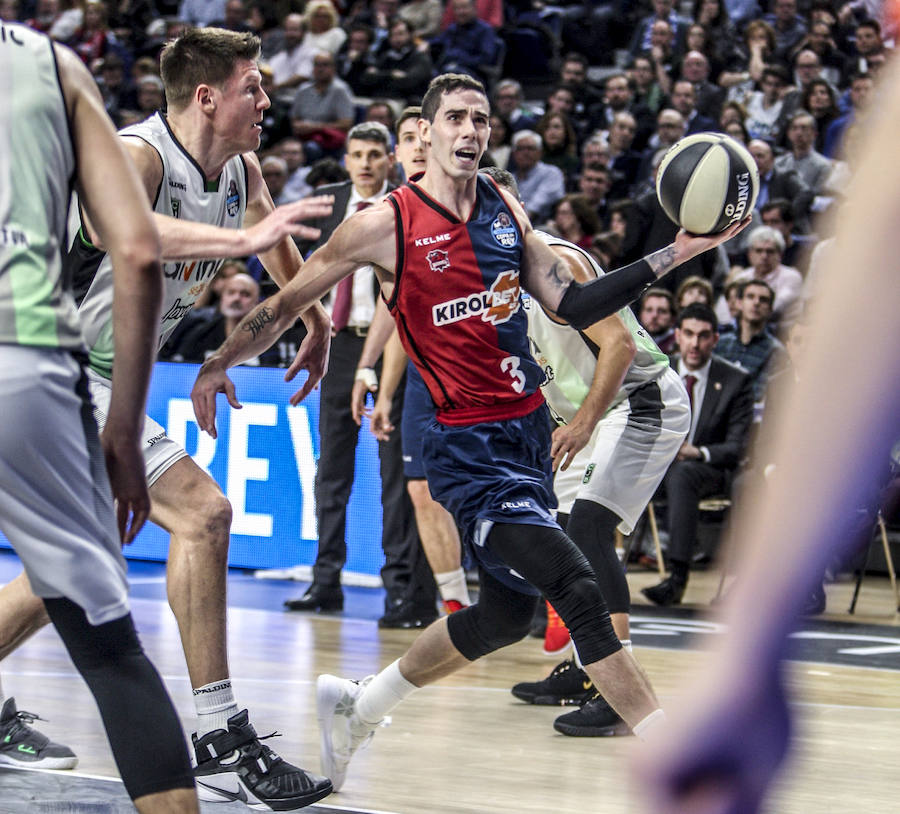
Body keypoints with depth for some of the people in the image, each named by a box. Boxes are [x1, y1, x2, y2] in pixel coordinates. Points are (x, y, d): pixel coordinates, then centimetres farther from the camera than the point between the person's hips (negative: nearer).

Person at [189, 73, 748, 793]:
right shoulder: (388, 223, -8)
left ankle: (357, 706, 35)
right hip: (469, 445, -8)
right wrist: (220, 361, 0)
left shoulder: (505, 210, 9)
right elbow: (290, 301, 1)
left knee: (507, 613, 16)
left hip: (529, 429, 8)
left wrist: (676, 254, 1)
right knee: (580, 592, -17)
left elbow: (572, 306, 9)